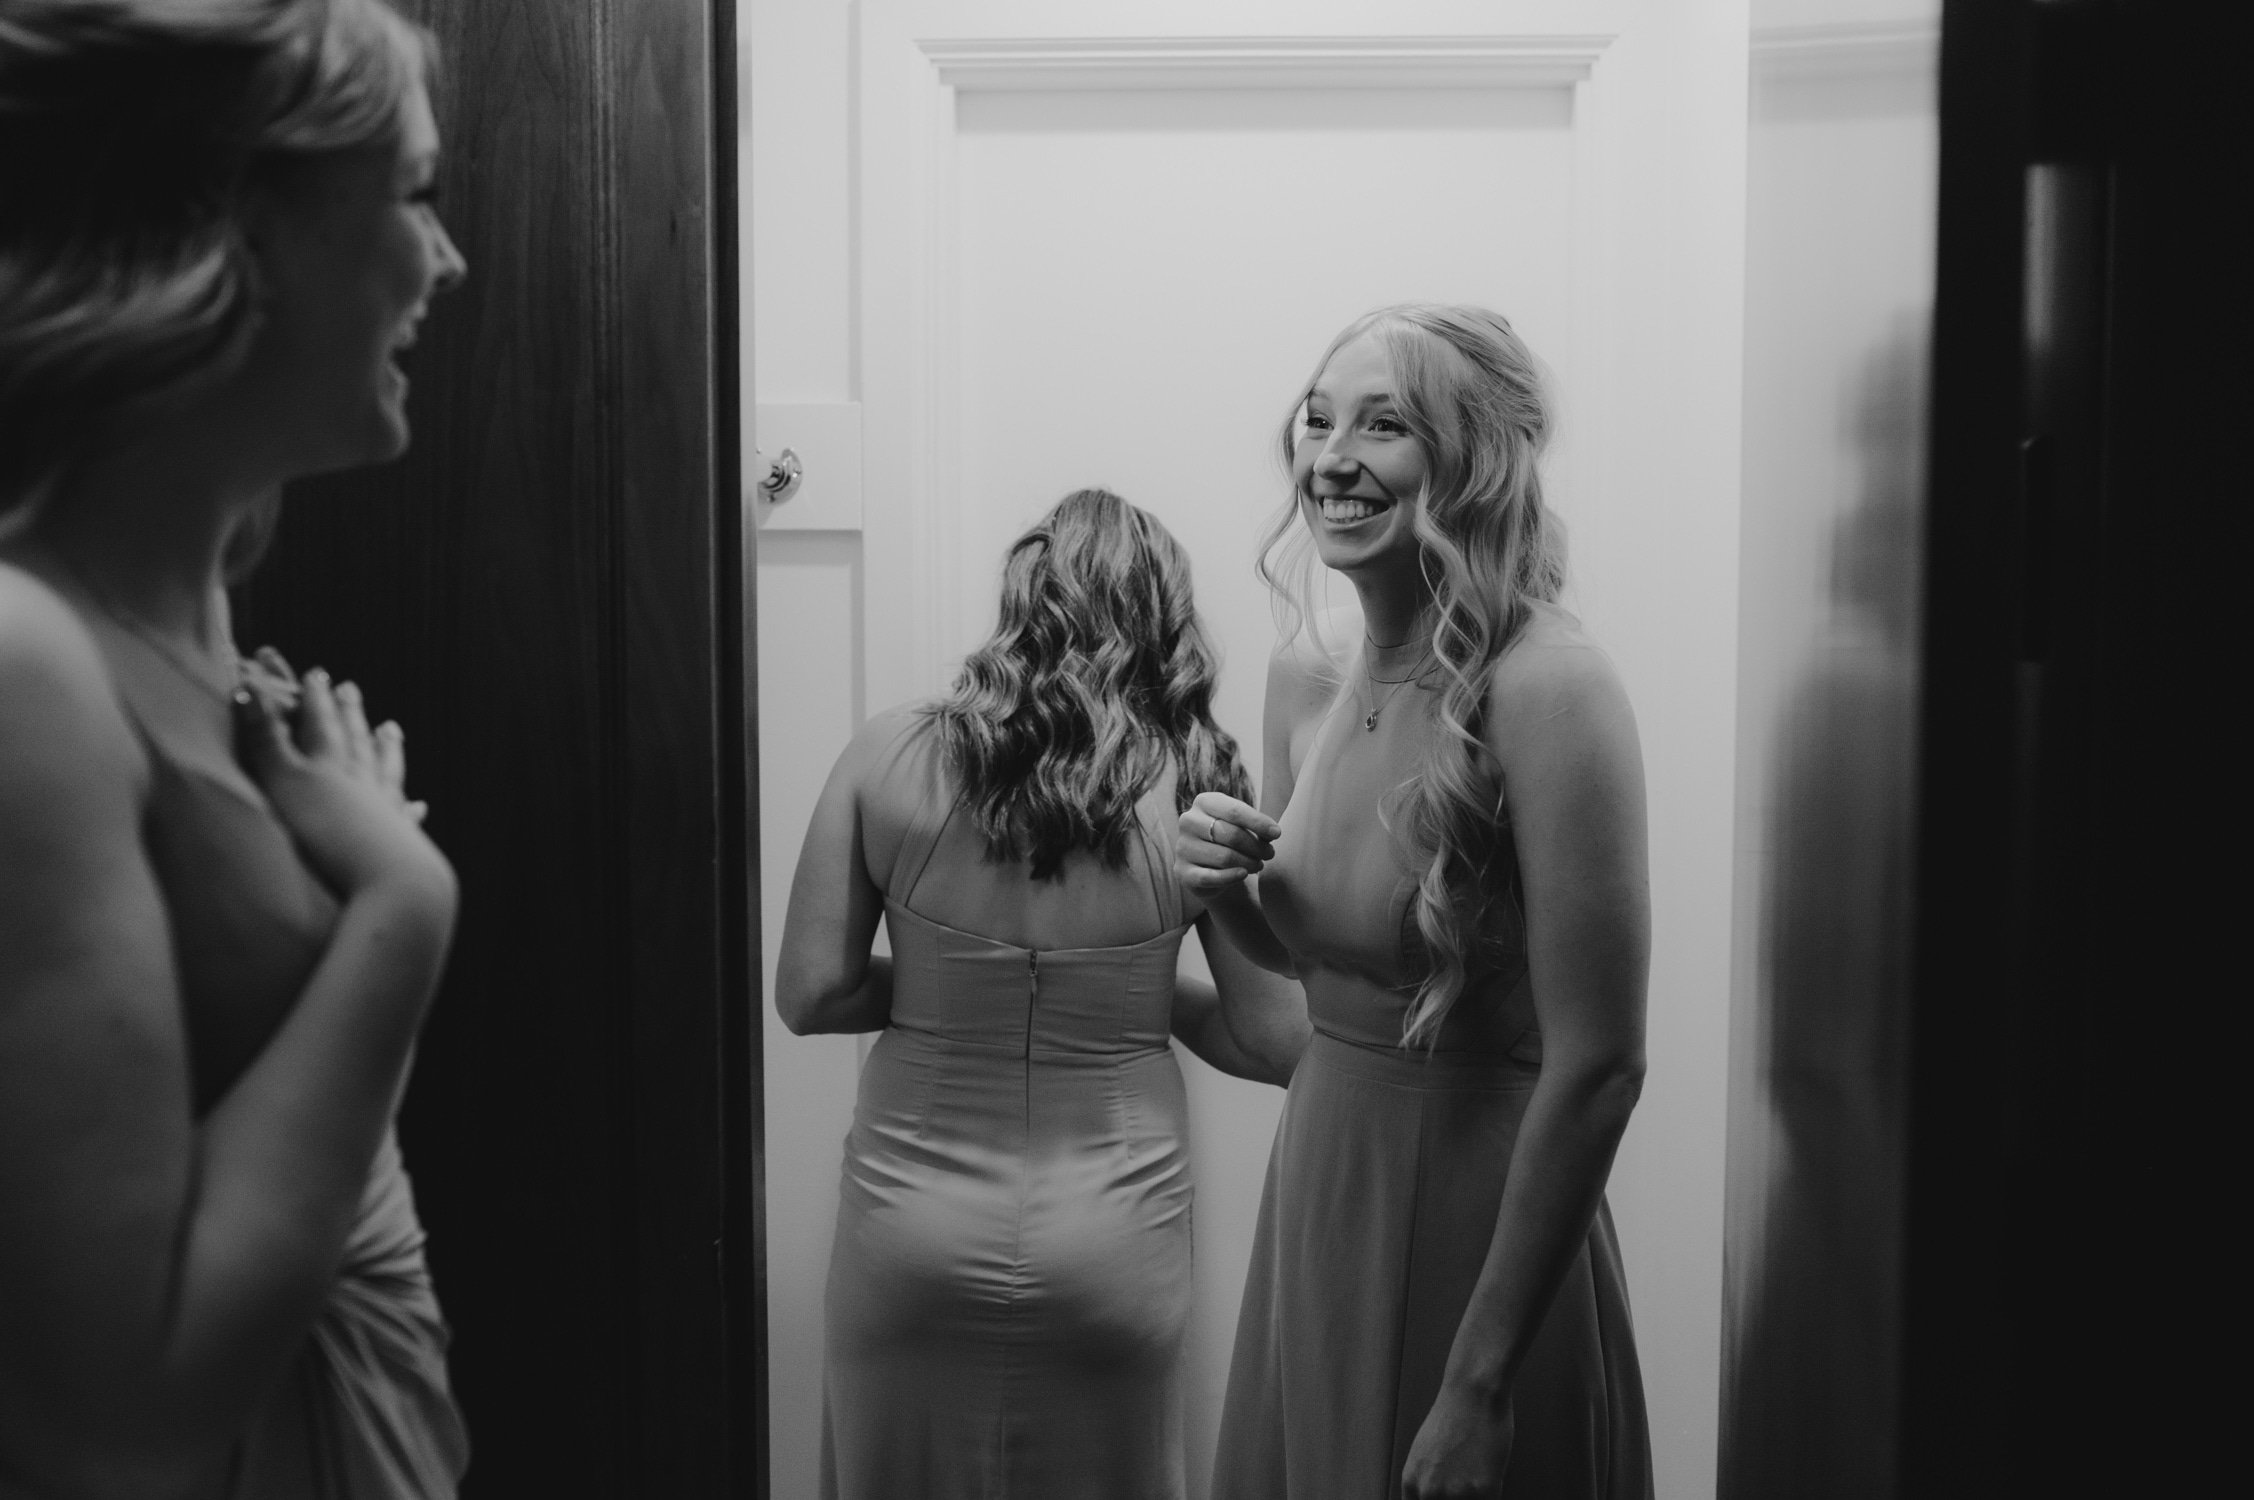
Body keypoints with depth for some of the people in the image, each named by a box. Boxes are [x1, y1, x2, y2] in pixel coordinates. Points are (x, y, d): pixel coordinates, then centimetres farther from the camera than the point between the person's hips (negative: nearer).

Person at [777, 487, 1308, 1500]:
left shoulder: (888, 754, -9)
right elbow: (1278, 1042, -7)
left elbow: (809, 993, -7)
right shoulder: (1197, 792, -11)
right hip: (1111, 1247, 0)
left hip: (911, 1232, 0)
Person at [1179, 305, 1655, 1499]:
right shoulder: (1304, 675, 0)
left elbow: (1597, 1068, -20)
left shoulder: (1545, 688, -21)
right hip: (1315, 1189, 7)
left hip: (1479, 1224, -7)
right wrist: (1228, 887, -7)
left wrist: (1482, 1384, -18)